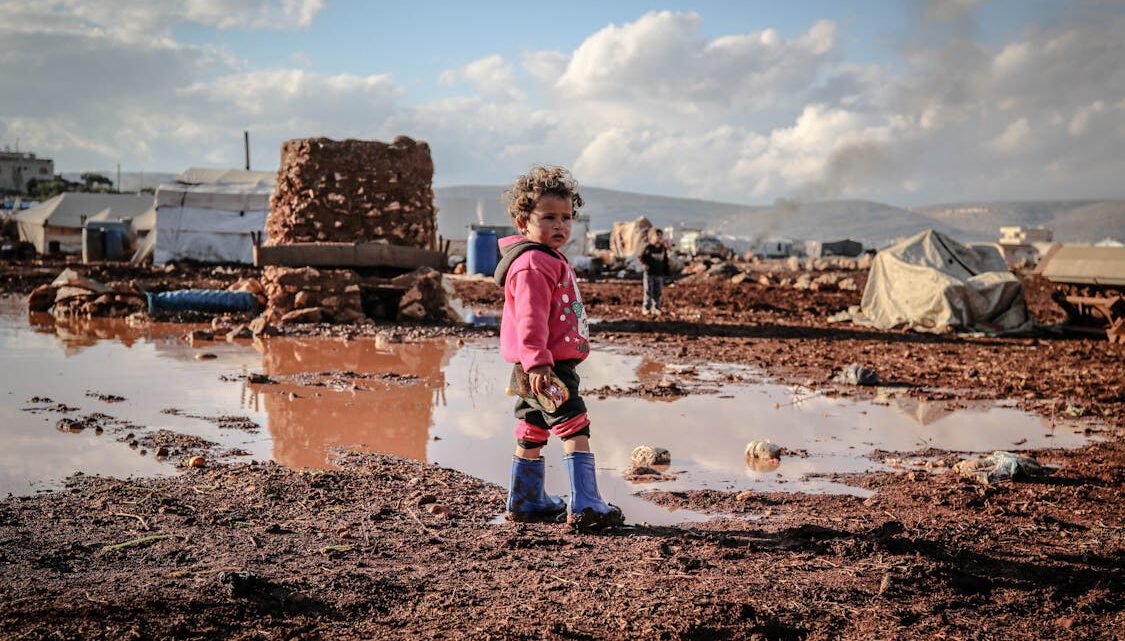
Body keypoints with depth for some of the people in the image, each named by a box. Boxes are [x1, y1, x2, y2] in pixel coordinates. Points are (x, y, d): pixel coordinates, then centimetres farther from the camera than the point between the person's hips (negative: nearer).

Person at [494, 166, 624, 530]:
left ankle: (525, 501, 30)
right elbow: (529, 319, -25)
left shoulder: (550, 260, 19)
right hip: (545, 367, -11)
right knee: (574, 428, -13)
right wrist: (537, 363, -32)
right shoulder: (532, 265, -16)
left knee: (533, 432, 18)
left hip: (546, 365, 11)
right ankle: (584, 506, -16)